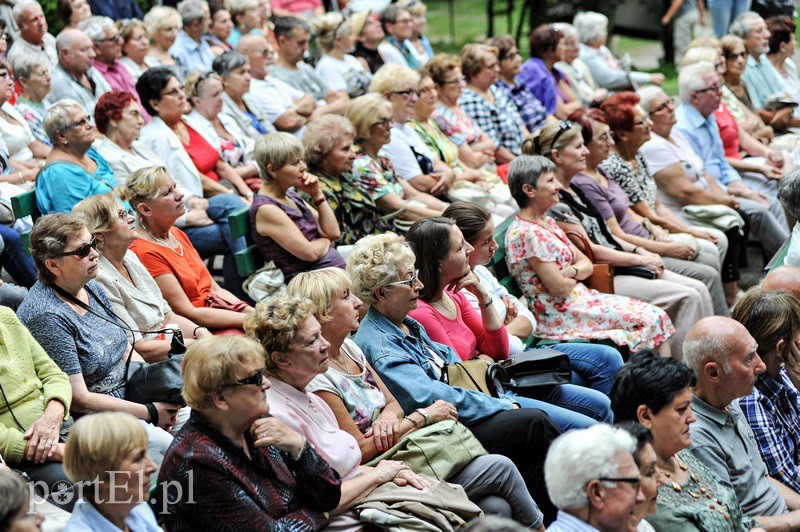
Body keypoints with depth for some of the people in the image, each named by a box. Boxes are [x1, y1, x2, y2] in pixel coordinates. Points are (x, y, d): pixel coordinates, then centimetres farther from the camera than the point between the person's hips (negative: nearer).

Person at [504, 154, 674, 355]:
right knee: (651, 319, -12)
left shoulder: (546, 222, 14)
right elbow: (559, 288, -20)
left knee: (656, 316, -1)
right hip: (559, 315, -10)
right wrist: (578, 275, 2)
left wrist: (571, 271, -10)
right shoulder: (525, 233, -17)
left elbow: (586, 263, 13)